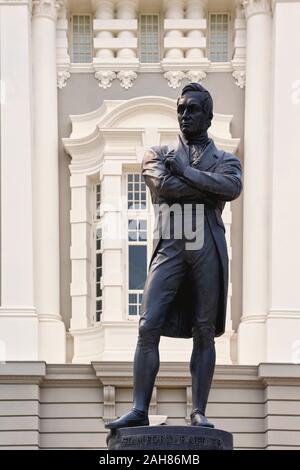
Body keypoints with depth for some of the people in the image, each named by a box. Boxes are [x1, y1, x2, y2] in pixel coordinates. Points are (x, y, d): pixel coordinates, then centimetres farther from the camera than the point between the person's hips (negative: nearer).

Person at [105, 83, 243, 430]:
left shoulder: (226, 160, 17)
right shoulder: (157, 154, 18)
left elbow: (233, 188, -7)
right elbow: (164, 186, -4)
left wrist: (185, 171, -5)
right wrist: (211, 189, -4)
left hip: (209, 247, 0)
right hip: (169, 246, 0)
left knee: (204, 332, -2)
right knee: (148, 326, -11)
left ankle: (198, 412, 0)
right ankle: (139, 410, -11)